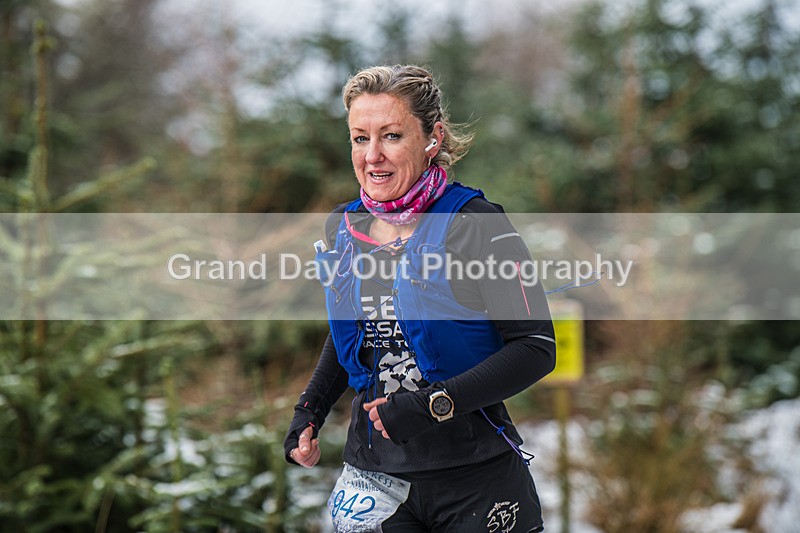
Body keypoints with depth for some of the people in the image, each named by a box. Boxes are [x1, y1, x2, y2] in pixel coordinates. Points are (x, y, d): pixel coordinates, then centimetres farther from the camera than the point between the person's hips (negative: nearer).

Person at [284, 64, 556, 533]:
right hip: (376, 475, 4)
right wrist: (309, 411, 8)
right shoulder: (343, 230, 5)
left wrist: (435, 403, -22)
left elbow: (536, 348, -15)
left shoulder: (475, 223, -13)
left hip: (476, 480, -4)